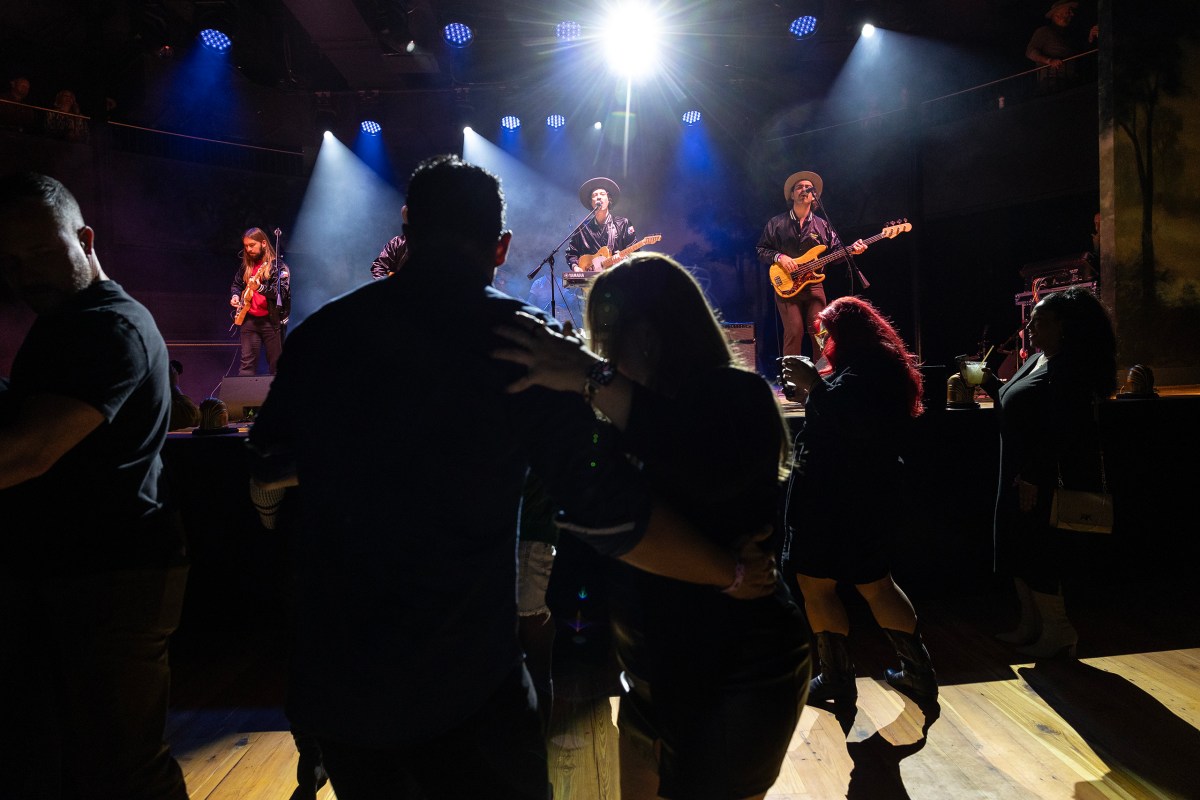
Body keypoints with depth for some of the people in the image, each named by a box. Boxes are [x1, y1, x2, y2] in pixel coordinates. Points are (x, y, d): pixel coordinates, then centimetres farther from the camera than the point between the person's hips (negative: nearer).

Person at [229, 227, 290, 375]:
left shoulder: (278, 265, -7)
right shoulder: (246, 266, 11)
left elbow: (283, 292, -19)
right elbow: (236, 284, 26)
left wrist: (260, 287, -32)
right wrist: (235, 295, 5)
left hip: (271, 320, -5)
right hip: (249, 319, 5)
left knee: (276, 363, 2)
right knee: (247, 361, 4)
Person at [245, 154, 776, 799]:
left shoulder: (321, 332, -3)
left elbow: (268, 474, 12)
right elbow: (609, 513, -17)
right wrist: (735, 573, -3)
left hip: (331, 680, 5)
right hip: (464, 692, -4)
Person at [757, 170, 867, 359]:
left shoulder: (822, 225, 14)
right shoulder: (776, 223, 7)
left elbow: (836, 251, 12)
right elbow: (761, 251, 5)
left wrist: (852, 249, -6)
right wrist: (779, 257, -12)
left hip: (814, 285, 3)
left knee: (819, 332, -4)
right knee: (794, 332, -12)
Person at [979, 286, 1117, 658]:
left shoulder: (1069, 369, -18)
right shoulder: (1036, 361, 12)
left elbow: (1062, 432, -25)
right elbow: (1014, 406, 23)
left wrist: (1033, 477, -27)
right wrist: (989, 381, 13)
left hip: (1043, 483, -10)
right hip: (1020, 477, 10)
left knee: (1036, 557, 0)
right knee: (1019, 556, 17)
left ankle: (1058, 632, 16)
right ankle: (1031, 625, 30)